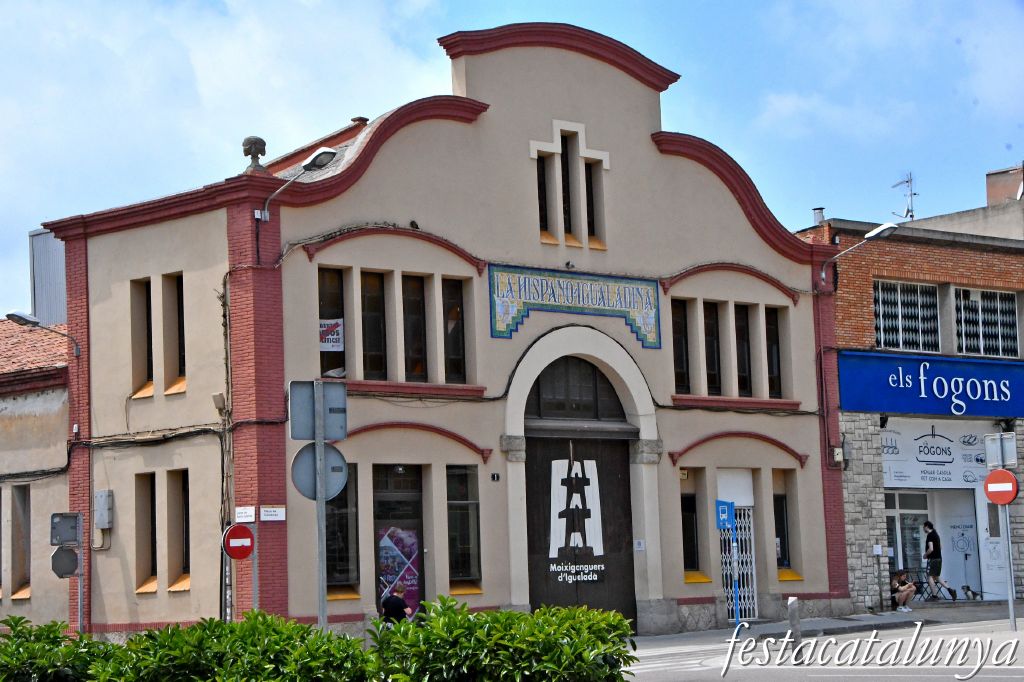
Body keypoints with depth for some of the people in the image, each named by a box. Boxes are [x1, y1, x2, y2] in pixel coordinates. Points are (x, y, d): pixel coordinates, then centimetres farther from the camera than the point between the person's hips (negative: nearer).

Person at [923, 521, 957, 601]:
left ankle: (934, 595, -6)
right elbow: (940, 547, 24)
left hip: (933, 559, -9)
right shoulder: (936, 534, 16)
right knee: (937, 577, 15)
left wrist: (925, 555, -7)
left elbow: (931, 549, -23)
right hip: (939, 558, 9)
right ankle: (950, 590, 9)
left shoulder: (930, 535, -14)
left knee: (930, 577, -5)